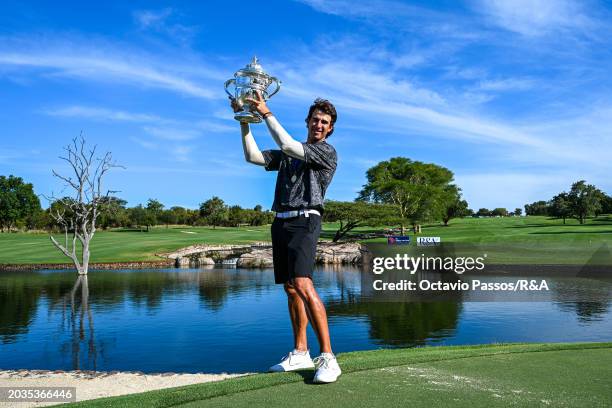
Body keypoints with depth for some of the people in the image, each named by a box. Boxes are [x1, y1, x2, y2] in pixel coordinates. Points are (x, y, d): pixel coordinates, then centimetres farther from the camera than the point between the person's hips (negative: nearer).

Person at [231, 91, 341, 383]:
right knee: (290, 289, 8)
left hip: (304, 221, -7)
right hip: (281, 222, 7)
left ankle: (328, 358, -20)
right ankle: (300, 353, 17)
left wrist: (267, 113, -7)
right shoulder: (288, 154, 23)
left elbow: (287, 146, -12)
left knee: (303, 285, -22)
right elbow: (253, 156, 11)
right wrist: (244, 121, 5)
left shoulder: (327, 152, 2)